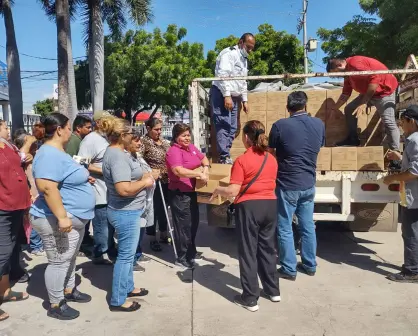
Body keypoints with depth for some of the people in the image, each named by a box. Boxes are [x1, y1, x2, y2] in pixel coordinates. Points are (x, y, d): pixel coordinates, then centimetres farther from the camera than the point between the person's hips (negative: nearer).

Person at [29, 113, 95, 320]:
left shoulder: (58, 152, 13)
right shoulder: (49, 154, -22)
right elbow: (47, 187, -31)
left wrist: (83, 179, 19)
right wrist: (62, 217, -33)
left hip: (74, 217, 11)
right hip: (59, 221, -11)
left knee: (69, 259, 22)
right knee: (58, 262, 2)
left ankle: (69, 291, 39)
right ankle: (55, 305, 17)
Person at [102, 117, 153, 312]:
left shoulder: (114, 152, 10)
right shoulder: (118, 156, -23)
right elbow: (124, 189, -31)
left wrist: (142, 177, 6)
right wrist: (145, 182, -17)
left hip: (125, 211, 11)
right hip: (126, 213, -11)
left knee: (128, 253, 21)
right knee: (125, 255, 0)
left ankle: (128, 287, 36)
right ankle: (117, 301, 12)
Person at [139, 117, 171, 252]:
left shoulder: (164, 141, 11)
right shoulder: (143, 142, -10)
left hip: (166, 180, 7)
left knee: (163, 207, 16)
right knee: (153, 208, 3)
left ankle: (163, 234, 31)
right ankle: (153, 239, 16)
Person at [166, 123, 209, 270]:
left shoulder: (191, 147, 9)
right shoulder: (174, 151, -18)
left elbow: (204, 158, 21)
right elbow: (178, 171, -33)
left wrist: (206, 168, -1)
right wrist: (199, 174, -33)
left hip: (192, 192, 10)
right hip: (180, 194, -9)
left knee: (194, 223, 20)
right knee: (183, 225, -3)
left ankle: (191, 251, 37)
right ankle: (182, 258, 9)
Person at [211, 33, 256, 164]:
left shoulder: (244, 59, 23)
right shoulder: (229, 53, -7)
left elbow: (243, 81, 28)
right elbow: (223, 75, -19)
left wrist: (244, 100, 22)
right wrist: (227, 95, -25)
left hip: (234, 97, 9)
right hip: (222, 94, -9)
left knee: (232, 128, 5)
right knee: (224, 126, -13)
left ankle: (225, 156, 8)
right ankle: (224, 157, -11)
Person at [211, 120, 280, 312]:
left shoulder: (242, 160, -12)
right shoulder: (271, 159, 7)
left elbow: (233, 191, -16)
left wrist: (217, 191, 2)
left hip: (249, 207, -6)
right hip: (270, 205, 6)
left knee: (248, 251, 3)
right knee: (267, 248, 18)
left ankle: (250, 298, 11)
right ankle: (273, 290, 30)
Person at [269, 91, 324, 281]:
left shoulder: (280, 125, -13)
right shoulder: (319, 124, 1)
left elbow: (270, 152, -2)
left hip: (287, 185, -5)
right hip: (309, 185, 5)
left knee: (285, 229, 6)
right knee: (308, 226, 17)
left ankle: (289, 269, 14)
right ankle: (310, 265, 28)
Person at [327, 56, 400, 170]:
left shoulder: (354, 63, -22)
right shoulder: (348, 72, 10)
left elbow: (374, 79, -30)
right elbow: (345, 94, 18)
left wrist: (364, 103, -29)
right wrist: (334, 109, 18)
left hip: (385, 90, -10)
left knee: (388, 122, -16)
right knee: (349, 109, 12)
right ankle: (353, 139, 18)